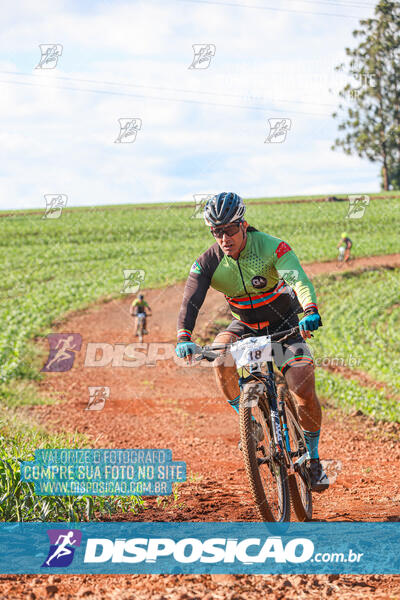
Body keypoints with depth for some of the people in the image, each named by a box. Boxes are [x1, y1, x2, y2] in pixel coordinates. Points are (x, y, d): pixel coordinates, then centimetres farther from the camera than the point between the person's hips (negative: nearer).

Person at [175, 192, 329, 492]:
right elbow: (190, 301, -27)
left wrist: (310, 311, -61)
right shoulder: (208, 262, -17)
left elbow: (299, 279, -41)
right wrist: (184, 337, -46)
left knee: (305, 392, -17)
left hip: (285, 326, -2)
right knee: (221, 355, -31)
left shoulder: (272, 247, -26)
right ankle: (250, 423, -11)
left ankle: (314, 459, 6)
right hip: (246, 326, 2)